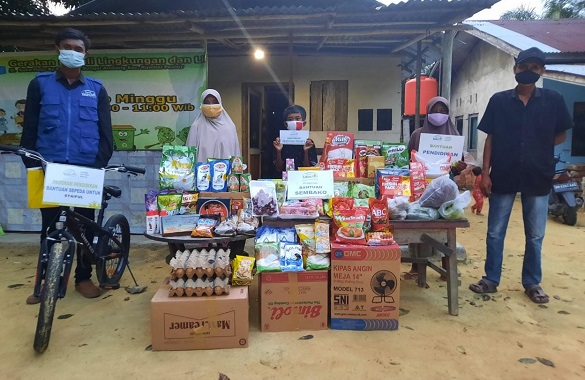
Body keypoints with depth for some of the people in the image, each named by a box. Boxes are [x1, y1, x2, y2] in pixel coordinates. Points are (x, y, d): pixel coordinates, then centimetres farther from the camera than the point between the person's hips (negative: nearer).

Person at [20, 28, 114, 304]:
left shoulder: (97, 89, 8)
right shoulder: (40, 84, 7)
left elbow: (105, 134, 4)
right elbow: (29, 130, 6)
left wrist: (99, 165, -7)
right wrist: (31, 166, -2)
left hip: (85, 171, 0)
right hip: (49, 170, 0)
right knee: (50, 226, 8)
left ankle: (83, 277, 22)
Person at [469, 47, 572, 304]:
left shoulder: (554, 100, 1)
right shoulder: (499, 101, 0)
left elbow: (561, 136, 11)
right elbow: (490, 139, 1)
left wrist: (538, 149, -3)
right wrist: (485, 173, -5)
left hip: (538, 177, 1)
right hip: (503, 176, 0)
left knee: (535, 235, 10)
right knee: (495, 232, 6)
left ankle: (532, 283, 25)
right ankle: (491, 279, 20)